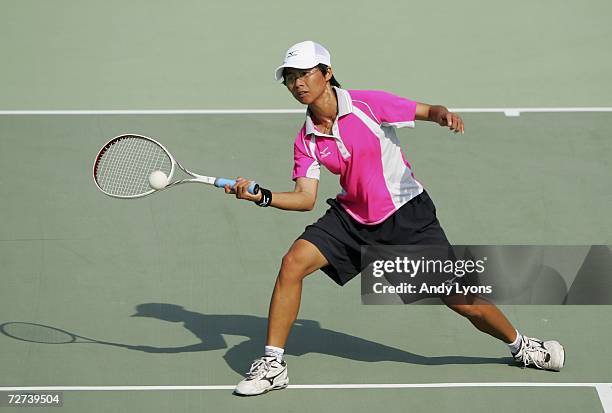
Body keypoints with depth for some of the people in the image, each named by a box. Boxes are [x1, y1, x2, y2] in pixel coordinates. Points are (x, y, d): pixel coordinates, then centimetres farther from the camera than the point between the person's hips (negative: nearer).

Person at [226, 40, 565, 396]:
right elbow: (305, 199, -6)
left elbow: (427, 111, -10)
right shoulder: (307, 141, -2)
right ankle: (273, 364, -6)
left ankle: (521, 346, 23)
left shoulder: (367, 104, -15)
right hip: (352, 217, 4)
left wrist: (443, 115, -33)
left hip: (408, 215, -4)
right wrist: (261, 196, -21)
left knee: (462, 300, -5)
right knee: (293, 263, -16)